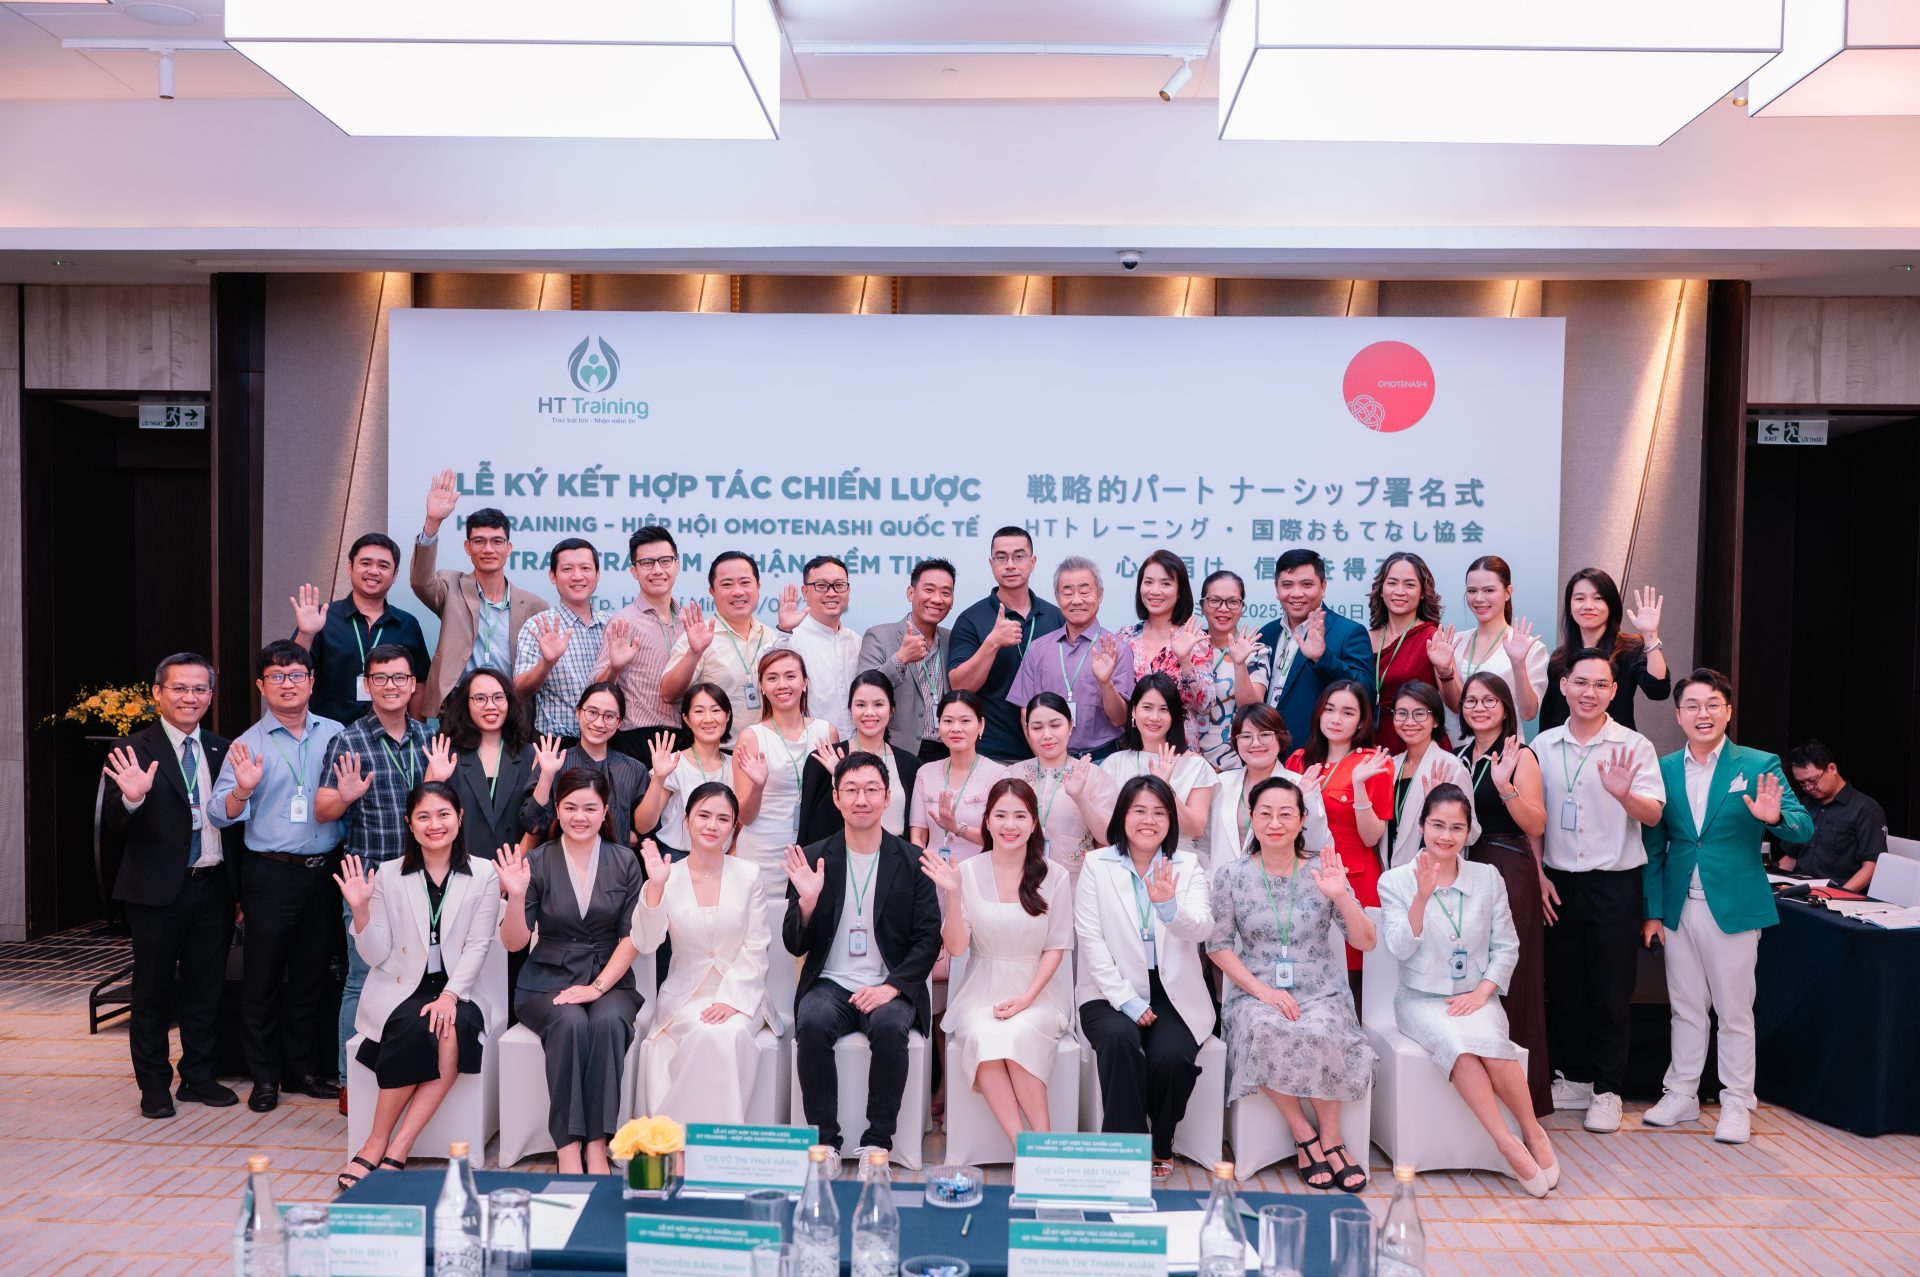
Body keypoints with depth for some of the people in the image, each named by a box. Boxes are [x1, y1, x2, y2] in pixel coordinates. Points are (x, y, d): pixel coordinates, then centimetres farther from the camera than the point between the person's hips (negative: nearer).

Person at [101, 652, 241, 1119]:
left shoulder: (222, 751, 7)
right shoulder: (134, 752, -7)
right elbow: (114, 823, -11)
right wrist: (131, 798, -34)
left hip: (214, 888, 4)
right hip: (159, 889, -4)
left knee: (205, 990, 14)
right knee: (152, 992, 8)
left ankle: (199, 1077, 27)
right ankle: (154, 1086, 21)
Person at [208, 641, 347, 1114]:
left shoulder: (336, 734, 5)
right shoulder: (249, 745, -1)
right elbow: (221, 814, -8)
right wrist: (242, 790, -26)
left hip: (323, 872, 2)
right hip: (271, 875, -2)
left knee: (310, 976, 13)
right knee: (262, 978, 5)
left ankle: (303, 1069, 25)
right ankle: (265, 1076, 17)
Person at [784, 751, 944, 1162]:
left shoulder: (912, 861, 4)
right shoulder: (813, 859, 5)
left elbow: (929, 940, 1)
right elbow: (795, 946, 5)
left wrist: (892, 987, -14)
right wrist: (807, 902, -16)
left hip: (889, 988, -1)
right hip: (830, 984, 1)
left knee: (889, 1027, -32)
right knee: (812, 1023, -31)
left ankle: (877, 1142, -16)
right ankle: (824, 1139, -17)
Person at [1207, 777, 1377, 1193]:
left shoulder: (1321, 871, 2)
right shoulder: (1230, 873, 1)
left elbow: (1365, 942, 1)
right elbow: (1218, 945, 1)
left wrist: (1340, 896, -17)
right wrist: (1261, 989, -12)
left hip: (1320, 993, 0)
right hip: (1255, 992, 0)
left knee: (1319, 1033, -34)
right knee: (1265, 1029, -34)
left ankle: (1330, 1138, -11)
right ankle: (1305, 1136, -15)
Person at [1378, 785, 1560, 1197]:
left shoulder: (1488, 878, 7)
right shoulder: (1395, 881, 0)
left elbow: (1506, 947, 9)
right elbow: (1400, 948, -9)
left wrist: (1482, 992, -6)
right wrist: (1423, 896, -21)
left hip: (1476, 998, 2)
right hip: (1421, 999, -1)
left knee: (1490, 1041, -31)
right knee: (1457, 1042, -33)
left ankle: (1533, 1133, -11)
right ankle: (1509, 1144, -25)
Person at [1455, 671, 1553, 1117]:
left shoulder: (1520, 756, -4)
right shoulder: (1459, 757, 13)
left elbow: (1537, 826, -13)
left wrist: (1505, 785, -24)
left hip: (1509, 874, -6)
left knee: (1508, 982, -3)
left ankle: (1517, 1091, 5)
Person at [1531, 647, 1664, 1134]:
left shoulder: (1633, 746, -4)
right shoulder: (1543, 746, 5)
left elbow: (1653, 815, -12)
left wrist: (1624, 794, -32)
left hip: (1614, 884, -3)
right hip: (1558, 883, 3)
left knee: (1610, 994, 3)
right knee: (1563, 989, 11)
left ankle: (1607, 1092, 15)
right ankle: (1574, 1079, 25)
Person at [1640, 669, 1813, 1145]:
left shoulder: (1759, 766, -4)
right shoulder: (1663, 770, 2)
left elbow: (1804, 829, -9)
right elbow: (1653, 847, 5)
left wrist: (1775, 818, -32)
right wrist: (1652, 910, 1)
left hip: (1734, 908, -2)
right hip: (1678, 909, 3)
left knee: (1735, 1011, 7)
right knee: (1686, 1008, 13)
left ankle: (1737, 1104, 20)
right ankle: (1681, 1095, 24)